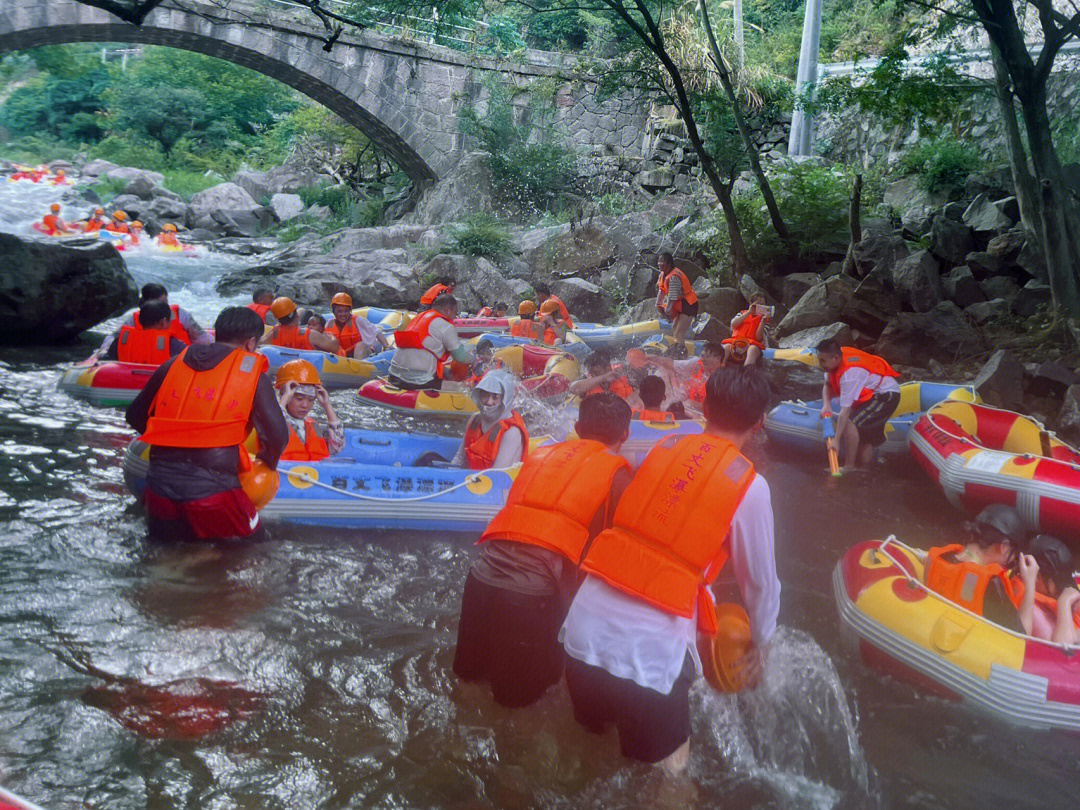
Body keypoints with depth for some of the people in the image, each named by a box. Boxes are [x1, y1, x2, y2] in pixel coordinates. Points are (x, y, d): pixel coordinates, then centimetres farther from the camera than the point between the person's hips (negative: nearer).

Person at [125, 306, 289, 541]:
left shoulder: (173, 364, 13)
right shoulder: (252, 373, 2)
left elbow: (135, 416, 21)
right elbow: (277, 436, 0)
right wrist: (267, 461, 22)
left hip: (158, 489, 4)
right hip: (213, 490, -4)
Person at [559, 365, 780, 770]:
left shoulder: (663, 447, 8)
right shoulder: (750, 486, -4)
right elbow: (760, 580, 6)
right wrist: (762, 642, 25)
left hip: (583, 629, 5)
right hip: (652, 652, -5)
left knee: (589, 736, 31)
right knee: (667, 762, 17)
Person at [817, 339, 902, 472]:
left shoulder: (848, 374, -35)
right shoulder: (837, 357, -12)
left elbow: (845, 411, -35)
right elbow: (827, 385, 3)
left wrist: (836, 441, -33)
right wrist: (826, 405, -17)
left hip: (886, 394, -9)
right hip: (871, 392, 9)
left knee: (851, 423, -25)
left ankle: (849, 467, -18)